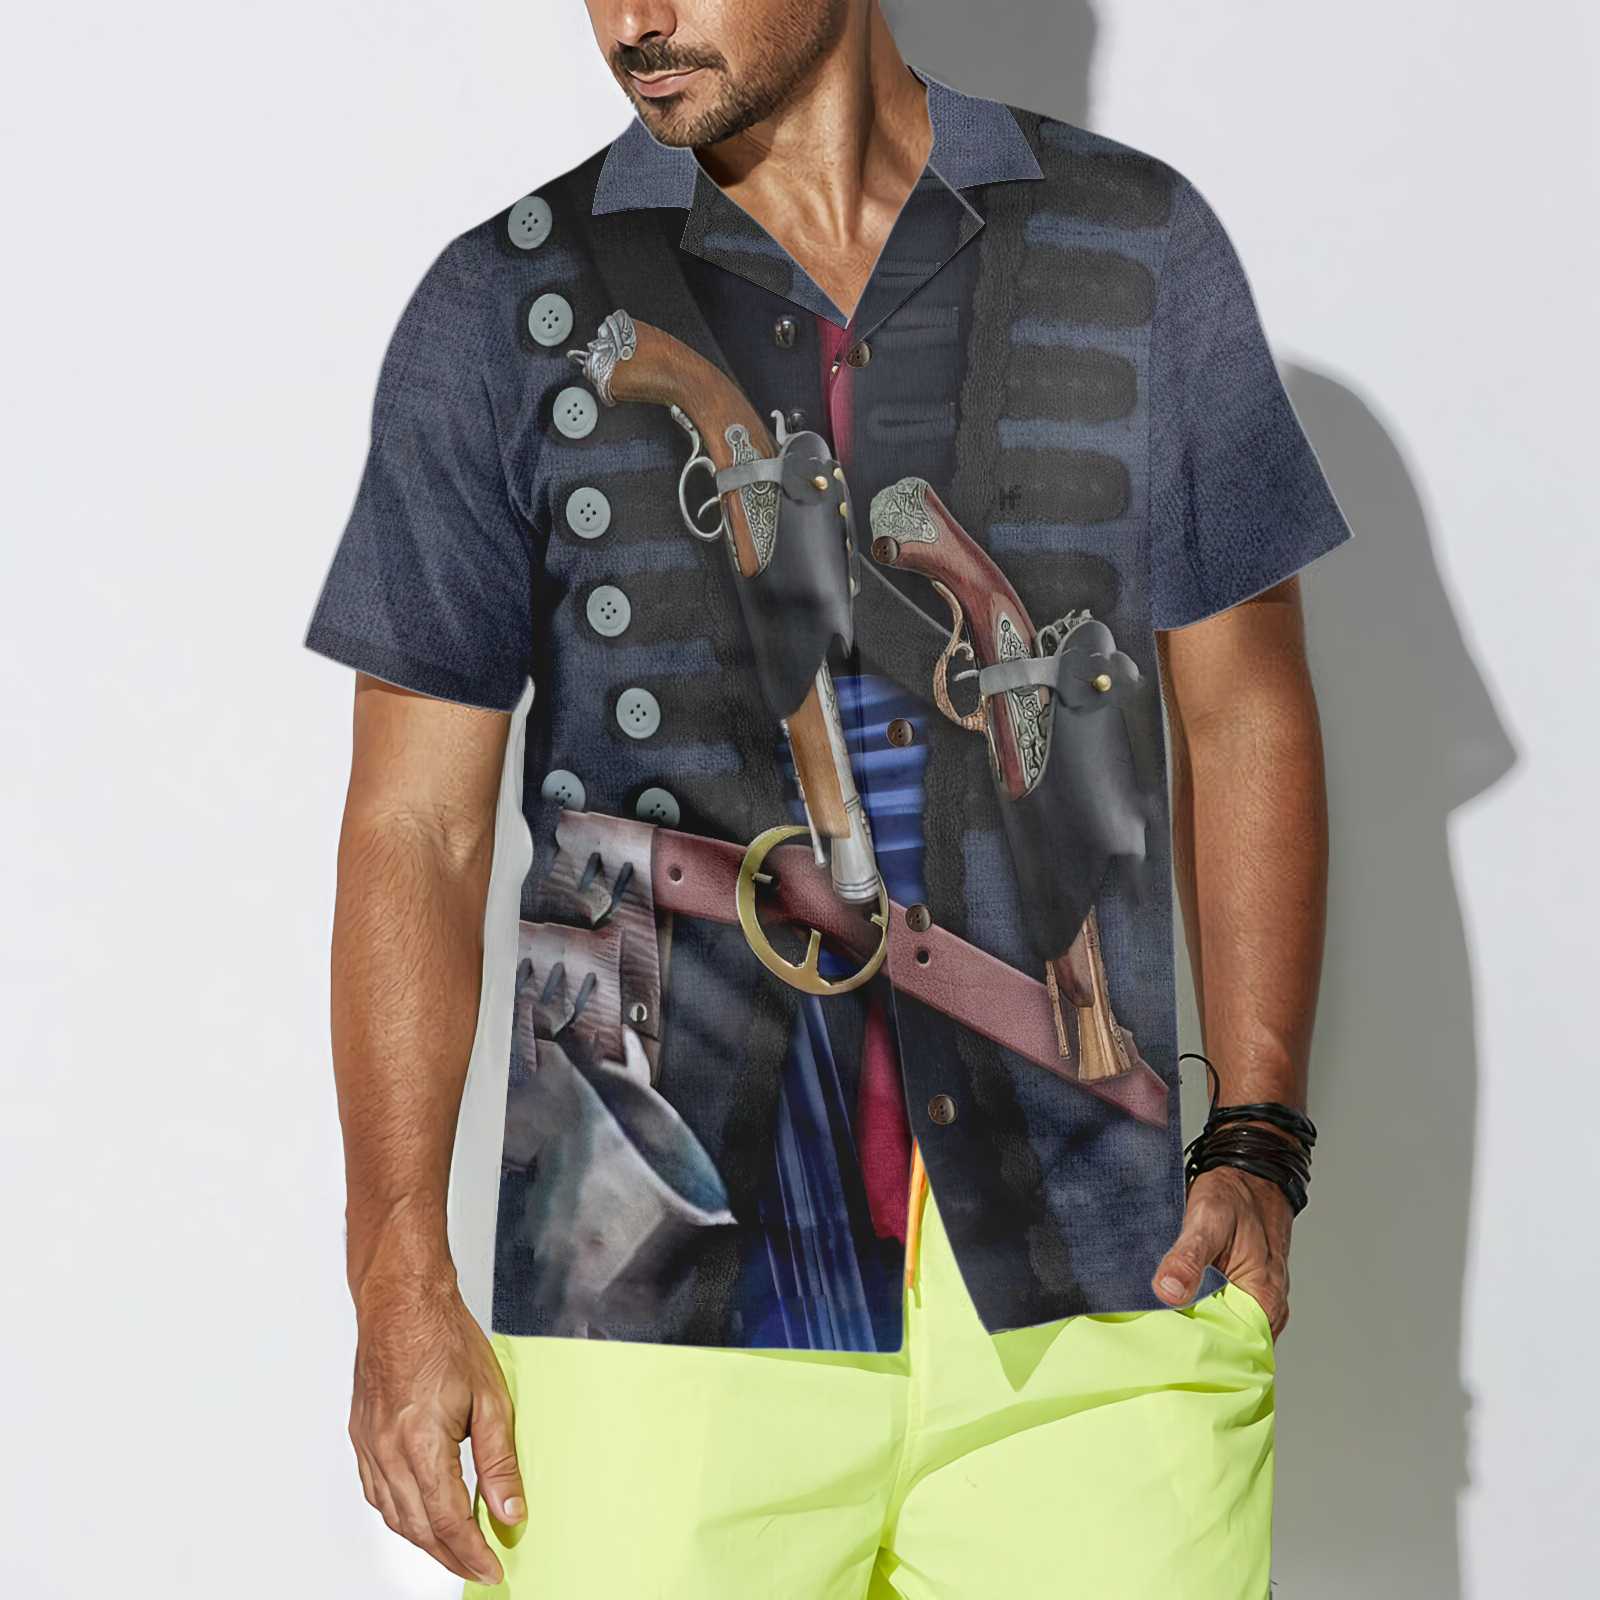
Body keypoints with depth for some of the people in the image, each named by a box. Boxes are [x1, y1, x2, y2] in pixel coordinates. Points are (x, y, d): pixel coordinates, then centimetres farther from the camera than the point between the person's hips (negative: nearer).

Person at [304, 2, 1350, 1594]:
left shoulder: (1137, 248, 7)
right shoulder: (508, 309, 4)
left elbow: (1241, 716, 11)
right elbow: (416, 826, 3)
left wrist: (1257, 1145, 1)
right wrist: (399, 1283, -5)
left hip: (1087, 1291, 1)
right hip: (666, 1302, -1)